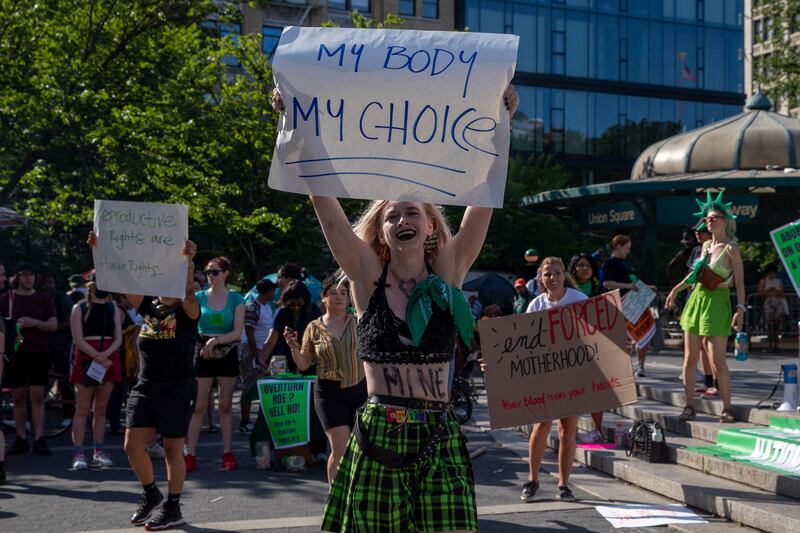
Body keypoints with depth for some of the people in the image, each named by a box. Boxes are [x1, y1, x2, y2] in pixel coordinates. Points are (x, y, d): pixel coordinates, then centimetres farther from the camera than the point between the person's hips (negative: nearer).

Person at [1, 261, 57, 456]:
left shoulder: (43, 298, 5)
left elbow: (54, 324, 1)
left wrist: (34, 322, -16)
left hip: (38, 354, 0)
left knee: (37, 397, -3)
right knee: (18, 397, 5)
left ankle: (39, 440, -3)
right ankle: (21, 439, 13)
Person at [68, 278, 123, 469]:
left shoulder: (113, 308, 12)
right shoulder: (79, 308, 1)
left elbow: (118, 338, 5)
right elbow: (78, 339, -7)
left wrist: (105, 354, -13)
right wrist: (97, 357, -16)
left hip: (109, 360, 4)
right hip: (86, 361, -4)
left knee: (101, 409, 8)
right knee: (82, 409, -4)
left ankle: (99, 452, 14)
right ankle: (78, 454, -5)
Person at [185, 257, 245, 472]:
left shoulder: (236, 299, 1)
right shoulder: (199, 297, 4)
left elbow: (238, 332, -6)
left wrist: (216, 340, -18)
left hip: (227, 355, 0)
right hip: (202, 353, 0)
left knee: (226, 406, 7)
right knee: (197, 406, -2)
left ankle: (228, 453, 12)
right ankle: (190, 454, -1)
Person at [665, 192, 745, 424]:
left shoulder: (731, 248, -7)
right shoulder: (706, 245, 11)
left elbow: (739, 282, -10)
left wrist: (740, 309, -20)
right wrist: (676, 289, 30)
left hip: (717, 304, -7)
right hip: (697, 299, 7)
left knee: (717, 360, -9)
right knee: (689, 359, 5)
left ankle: (727, 409, 2)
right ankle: (689, 407, 13)